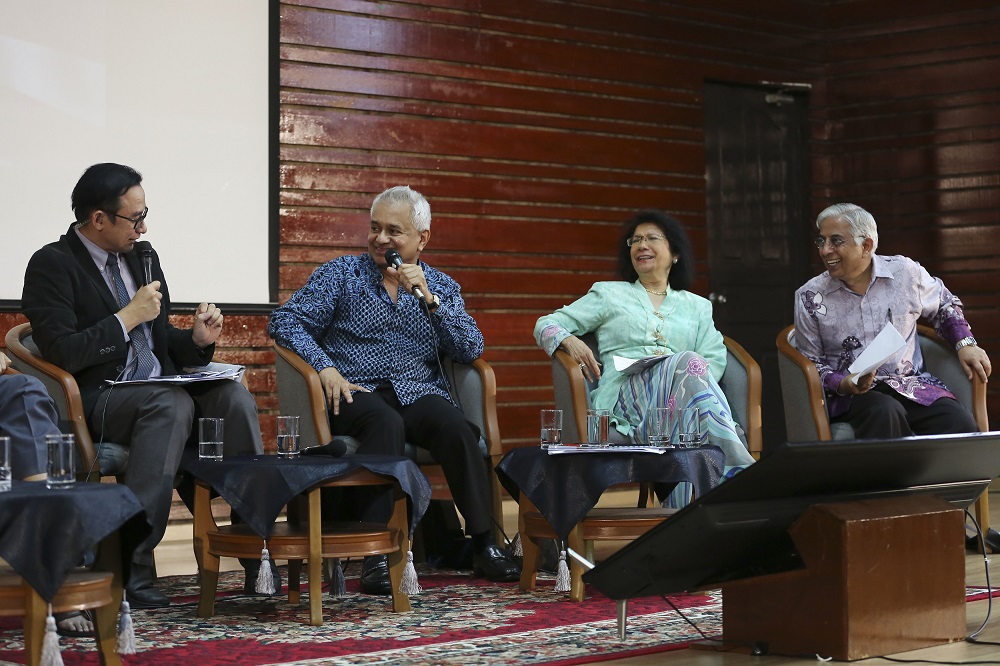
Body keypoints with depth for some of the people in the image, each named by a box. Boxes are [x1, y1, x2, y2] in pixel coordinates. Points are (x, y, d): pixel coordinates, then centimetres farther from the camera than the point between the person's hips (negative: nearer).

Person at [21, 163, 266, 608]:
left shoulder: (141, 258, 16)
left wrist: (197, 339, 1)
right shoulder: (51, 266, -6)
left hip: (161, 391, 6)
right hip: (95, 401, -6)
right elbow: (62, 353, -17)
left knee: (234, 397, -22)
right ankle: (128, 567, -35)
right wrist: (128, 316, -13)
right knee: (172, 404, -36)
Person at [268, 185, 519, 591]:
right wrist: (325, 367, -13)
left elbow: (470, 351, 4)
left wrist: (427, 298, -7)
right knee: (387, 424, -37)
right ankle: (378, 553, -40)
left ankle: (483, 544, -25)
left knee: (456, 428, -32)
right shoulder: (341, 275, 13)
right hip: (358, 391, -2)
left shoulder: (441, 288, 18)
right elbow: (285, 321, 3)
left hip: (420, 392, 2)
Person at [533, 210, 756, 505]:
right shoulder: (609, 294, 26)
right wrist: (569, 340, -5)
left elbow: (716, 359, 14)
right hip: (626, 392, -2)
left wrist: (694, 383, -10)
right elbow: (546, 325, 21)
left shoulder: (696, 306, 30)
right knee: (690, 362, -35)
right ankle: (741, 468, -50)